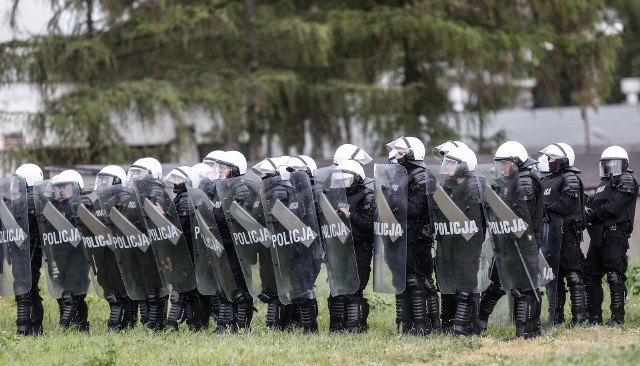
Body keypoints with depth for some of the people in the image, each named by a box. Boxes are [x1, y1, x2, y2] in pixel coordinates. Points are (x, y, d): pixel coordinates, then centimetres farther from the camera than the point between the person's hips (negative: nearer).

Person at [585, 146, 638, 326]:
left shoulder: (626, 181, -3)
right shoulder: (604, 183, 25)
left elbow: (614, 207, -14)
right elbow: (592, 205, 18)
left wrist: (592, 214, -9)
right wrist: (586, 211, -4)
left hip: (615, 233, -9)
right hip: (599, 235, 9)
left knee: (615, 276, -10)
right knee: (591, 275, 8)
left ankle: (618, 316, -7)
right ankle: (594, 317, 13)